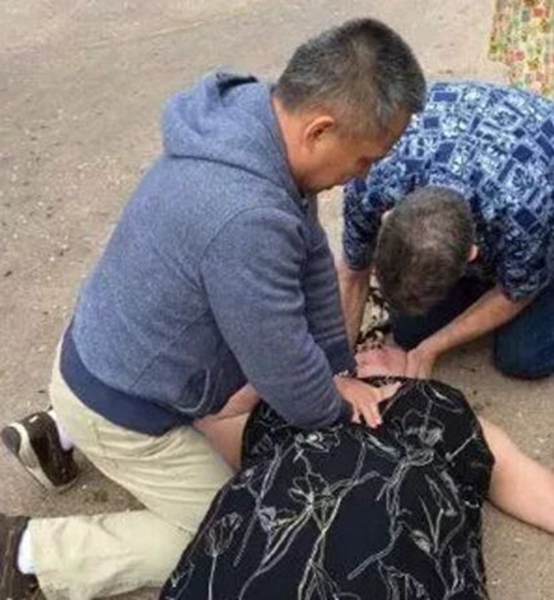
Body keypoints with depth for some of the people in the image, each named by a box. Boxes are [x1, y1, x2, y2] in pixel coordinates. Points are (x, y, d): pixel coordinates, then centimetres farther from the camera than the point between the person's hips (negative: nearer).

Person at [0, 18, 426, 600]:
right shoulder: (246, 220, -39)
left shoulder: (255, 120, -10)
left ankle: (63, 431, 28)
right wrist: (339, 412, -2)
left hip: (106, 356, 8)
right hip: (122, 410, -8)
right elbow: (286, 370, -24)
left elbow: (312, 257, 2)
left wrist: (339, 372, 5)